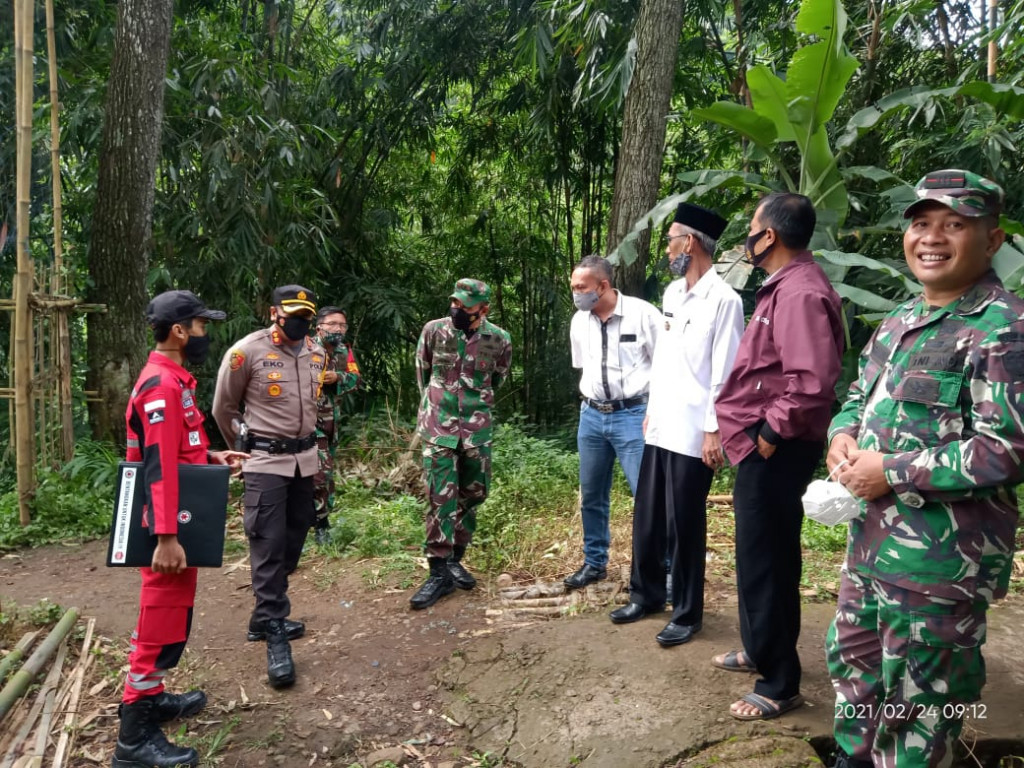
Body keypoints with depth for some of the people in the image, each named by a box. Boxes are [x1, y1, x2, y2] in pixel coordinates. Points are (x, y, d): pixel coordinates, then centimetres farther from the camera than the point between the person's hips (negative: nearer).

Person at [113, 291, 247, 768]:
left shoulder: (174, 378, 13)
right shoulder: (161, 385, -20)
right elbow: (159, 466, -26)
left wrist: (212, 456, 10)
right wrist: (166, 537, -28)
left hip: (180, 521, 10)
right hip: (169, 526, -10)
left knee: (171, 612, 21)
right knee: (163, 619, -2)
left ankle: (150, 698, 37)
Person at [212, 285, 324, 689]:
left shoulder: (317, 352, 5)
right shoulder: (247, 351, -13)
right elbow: (223, 408, 0)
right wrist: (245, 447, 10)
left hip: (305, 458, 6)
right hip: (266, 462, -6)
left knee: (292, 541, 12)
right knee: (268, 545, -5)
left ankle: (266, 617, 29)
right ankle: (275, 635, 2)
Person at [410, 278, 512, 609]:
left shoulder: (500, 339, -5)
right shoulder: (433, 330, -6)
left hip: (478, 430, 2)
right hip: (439, 427, -2)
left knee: (473, 494, 11)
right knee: (440, 498, -4)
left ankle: (454, 559, 28)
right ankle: (439, 572, 5)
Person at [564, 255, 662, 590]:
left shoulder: (643, 314, -11)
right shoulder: (579, 321, 5)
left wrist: (654, 412, -10)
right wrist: (590, 405, 15)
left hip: (633, 415, -5)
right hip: (591, 415, 6)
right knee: (591, 496, 14)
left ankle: (663, 565, 11)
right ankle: (595, 562, 31)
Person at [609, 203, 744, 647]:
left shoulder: (723, 300, -12)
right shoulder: (672, 293, 12)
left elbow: (723, 374, -14)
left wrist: (714, 431, -15)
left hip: (692, 434, -7)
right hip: (660, 427, 7)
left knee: (684, 527, 4)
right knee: (646, 518, 15)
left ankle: (687, 613, 23)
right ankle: (646, 594, 34)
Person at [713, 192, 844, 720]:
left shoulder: (800, 293, -21)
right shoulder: (784, 286, 13)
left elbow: (812, 382, -32)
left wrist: (772, 431, -21)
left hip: (772, 452, -11)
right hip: (760, 447, 11)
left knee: (764, 560, 1)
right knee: (760, 554, 22)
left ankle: (780, 684, 18)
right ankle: (762, 650, 40)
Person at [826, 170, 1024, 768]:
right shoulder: (900, 320, 10)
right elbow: (860, 397, 20)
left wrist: (893, 472, -20)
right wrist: (843, 435, -2)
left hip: (941, 560, -8)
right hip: (872, 541, 9)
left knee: (919, 698, 9)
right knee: (854, 662, 24)